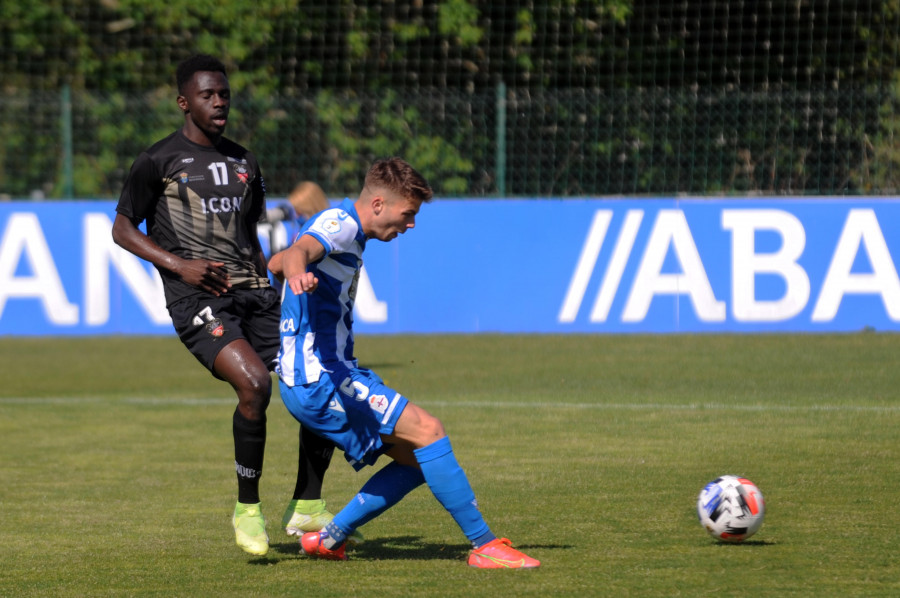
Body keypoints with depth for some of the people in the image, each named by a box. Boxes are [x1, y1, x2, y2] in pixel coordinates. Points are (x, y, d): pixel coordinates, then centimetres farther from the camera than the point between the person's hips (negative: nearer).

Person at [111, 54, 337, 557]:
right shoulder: (160, 161, 2)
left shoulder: (244, 163, 20)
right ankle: (248, 510, -12)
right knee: (255, 382, -29)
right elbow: (123, 228, 4)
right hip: (198, 299, -7)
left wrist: (265, 281, 14)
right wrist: (178, 264, -10)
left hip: (253, 293, 7)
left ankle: (307, 506, 9)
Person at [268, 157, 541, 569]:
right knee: (427, 431, -18)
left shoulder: (344, 229, 18)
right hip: (318, 378, -11)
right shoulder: (339, 224, -13)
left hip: (319, 377, 11)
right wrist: (298, 273, -59)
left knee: (416, 458, 7)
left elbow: (272, 264, 32)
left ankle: (329, 539, 8)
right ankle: (485, 546, -19)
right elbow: (298, 251, -37)